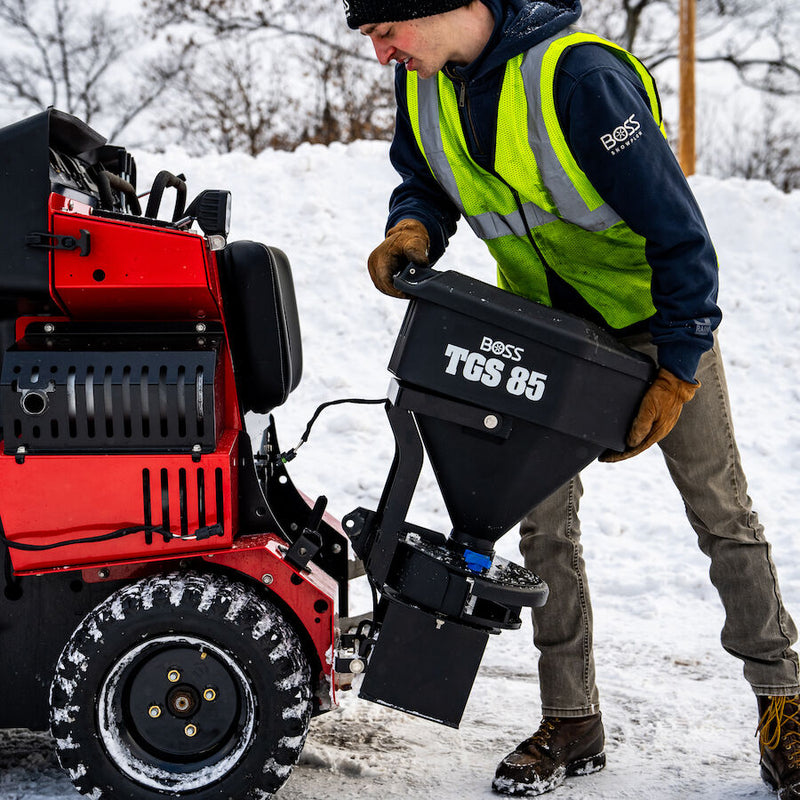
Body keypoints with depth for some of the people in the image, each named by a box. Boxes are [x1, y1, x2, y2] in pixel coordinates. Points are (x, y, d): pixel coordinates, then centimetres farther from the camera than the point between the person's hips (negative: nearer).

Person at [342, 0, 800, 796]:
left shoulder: (578, 75, -32)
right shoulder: (423, 81, -9)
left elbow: (677, 228, -28)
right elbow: (425, 183, 8)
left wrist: (677, 372, -26)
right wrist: (414, 228, -18)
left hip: (650, 308, -6)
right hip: (543, 320, 6)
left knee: (719, 511, 3)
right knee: (543, 521, 3)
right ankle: (571, 722, 14)